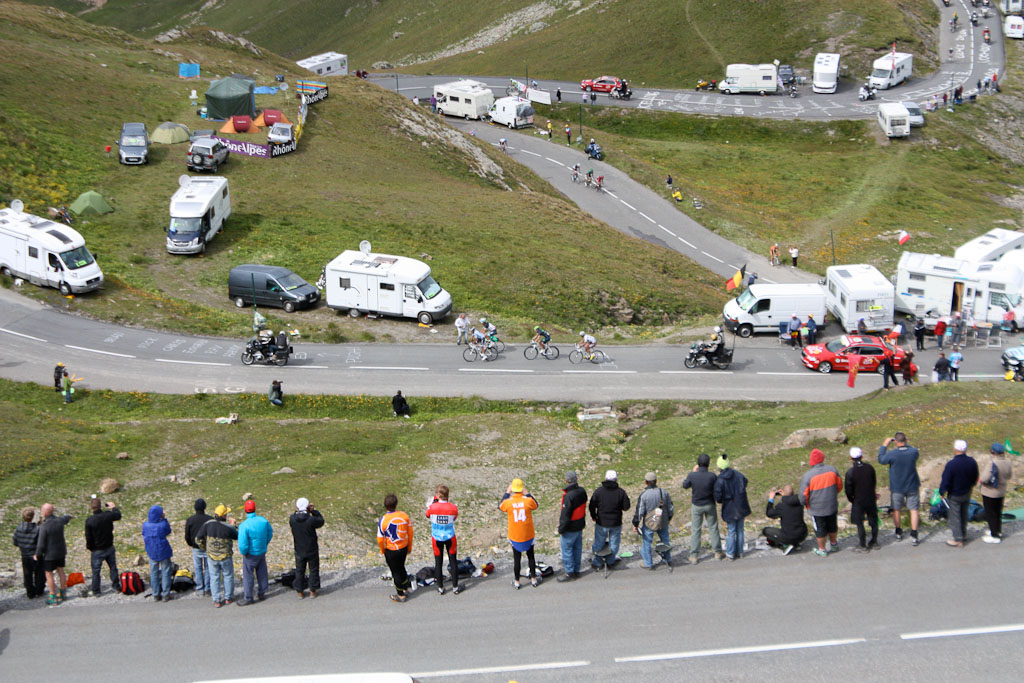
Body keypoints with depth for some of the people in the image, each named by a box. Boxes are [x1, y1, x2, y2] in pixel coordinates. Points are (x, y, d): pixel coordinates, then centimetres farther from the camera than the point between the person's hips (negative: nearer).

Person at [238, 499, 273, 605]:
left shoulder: (244, 525, -27)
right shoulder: (263, 520, -10)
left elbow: (243, 544, -28)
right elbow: (270, 532, 7)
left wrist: (243, 552, -8)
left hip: (251, 554, -5)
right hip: (262, 552, 5)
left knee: (248, 576, 8)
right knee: (262, 573, 21)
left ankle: (248, 598, 15)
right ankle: (261, 593, 34)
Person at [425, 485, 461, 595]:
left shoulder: (432, 507, -19)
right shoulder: (453, 507, -18)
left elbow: (428, 515, 3)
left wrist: (433, 501, 4)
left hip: (437, 539, 0)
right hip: (450, 537, 0)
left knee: (438, 562, 13)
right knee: (453, 561, 13)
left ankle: (440, 588, 20)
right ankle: (455, 587, 21)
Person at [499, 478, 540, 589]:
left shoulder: (508, 502, -16)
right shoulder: (528, 501, -17)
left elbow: (500, 506, 8)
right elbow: (536, 505, 7)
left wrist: (507, 493, 11)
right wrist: (527, 493, 8)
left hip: (515, 537, 0)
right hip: (528, 535, 0)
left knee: (517, 559, 12)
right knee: (531, 557, 18)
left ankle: (516, 582, 21)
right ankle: (534, 579, 27)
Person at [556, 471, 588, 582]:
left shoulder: (569, 496, -29)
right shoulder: (582, 491, -4)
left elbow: (565, 515, -23)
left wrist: (561, 529, -12)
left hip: (570, 528, -8)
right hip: (580, 525, 8)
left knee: (567, 549, 5)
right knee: (577, 548, 18)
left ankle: (570, 573, 12)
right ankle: (576, 570, 30)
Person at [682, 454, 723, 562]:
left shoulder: (692, 476, -21)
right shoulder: (712, 476, -21)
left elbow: (685, 485, -1)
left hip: (696, 506, 0)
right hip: (710, 505, 0)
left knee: (695, 530, 9)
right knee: (713, 528, 16)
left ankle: (693, 556, 11)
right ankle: (718, 552, 25)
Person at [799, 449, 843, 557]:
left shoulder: (808, 475, -24)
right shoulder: (832, 469, -12)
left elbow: (803, 496, -17)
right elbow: (839, 486, 4)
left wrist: (806, 504, 5)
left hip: (816, 509, -4)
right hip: (832, 506, 4)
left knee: (820, 529, 16)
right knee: (832, 526, 25)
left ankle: (822, 550, 30)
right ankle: (833, 544, 45)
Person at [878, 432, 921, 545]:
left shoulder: (892, 454, -23)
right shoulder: (913, 452, -17)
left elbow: (881, 460, -3)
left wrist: (884, 445, 5)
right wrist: (905, 444, 11)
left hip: (897, 488, -1)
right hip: (912, 487, 1)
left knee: (897, 510, 18)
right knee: (913, 510, 9)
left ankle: (899, 533, 31)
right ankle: (914, 535, 4)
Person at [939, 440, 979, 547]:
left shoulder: (951, 464, -30)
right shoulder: (972, 462, -11)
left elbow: (945, 482, -23)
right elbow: (975, 478, 6)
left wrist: (941, 492, -5)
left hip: (955, 495, -6)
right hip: (967, 493, 6)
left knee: (955, 516, 8)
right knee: (964, 514, 23)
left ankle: (958, 540, 14)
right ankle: (963, 534, 39)